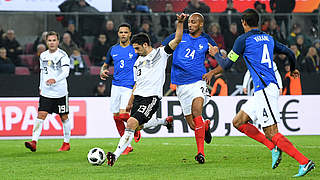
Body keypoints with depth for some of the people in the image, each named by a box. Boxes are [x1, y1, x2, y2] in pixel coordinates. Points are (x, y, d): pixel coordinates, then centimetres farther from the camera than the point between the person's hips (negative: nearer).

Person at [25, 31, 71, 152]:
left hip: (61, 92, -4)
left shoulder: (62, 55, -8)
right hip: (46, 92, 4)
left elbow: (66, 72, -21)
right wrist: (41, 86, 19)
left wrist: (55, 80, -36)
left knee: (64, 117, 7)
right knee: (40, 115, -9)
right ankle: (34, 142, -17)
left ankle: (66, 143, 22)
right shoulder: (43, 56, 9)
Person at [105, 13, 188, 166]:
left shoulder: (160, 53, 1)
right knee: (139, 125, 10)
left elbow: (177, 39, -8)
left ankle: (116, 155, -25)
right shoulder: (138, 62, 20)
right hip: (138, 96, 8)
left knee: (132, 123, -21)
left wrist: (180, 23, -22)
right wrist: (130, 102, 28)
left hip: (152, 97, -8)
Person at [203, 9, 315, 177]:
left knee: (271, 133, -12)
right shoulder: (268, 38, 17)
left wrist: (212, 73, 22)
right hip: (261, 91, 8)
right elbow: (290, 53, 24)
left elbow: (228, 63, 3)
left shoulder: (244, 39, -3)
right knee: (238, 122, 14)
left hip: (265, 89, -8)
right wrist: (293, 69, 45)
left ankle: (304, 162, -19)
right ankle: (274, 148, 6)